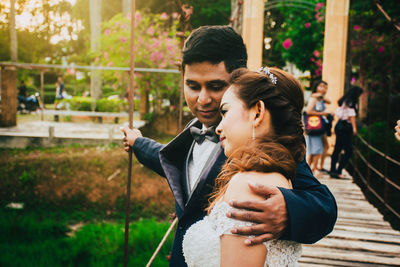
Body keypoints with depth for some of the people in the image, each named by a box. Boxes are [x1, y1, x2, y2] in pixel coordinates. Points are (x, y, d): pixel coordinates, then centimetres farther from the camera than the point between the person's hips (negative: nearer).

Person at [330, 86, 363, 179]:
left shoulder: (344, 101, 14)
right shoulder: (351, 103, -11)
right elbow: (352, 115, -16)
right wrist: (354, 128, -16)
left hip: (339, 125, 10)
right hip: (345, 127, -10)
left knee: (337, 149, 12)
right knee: (348, 151, -6)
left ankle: (333, 171, 16)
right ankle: (338, 172, -9)